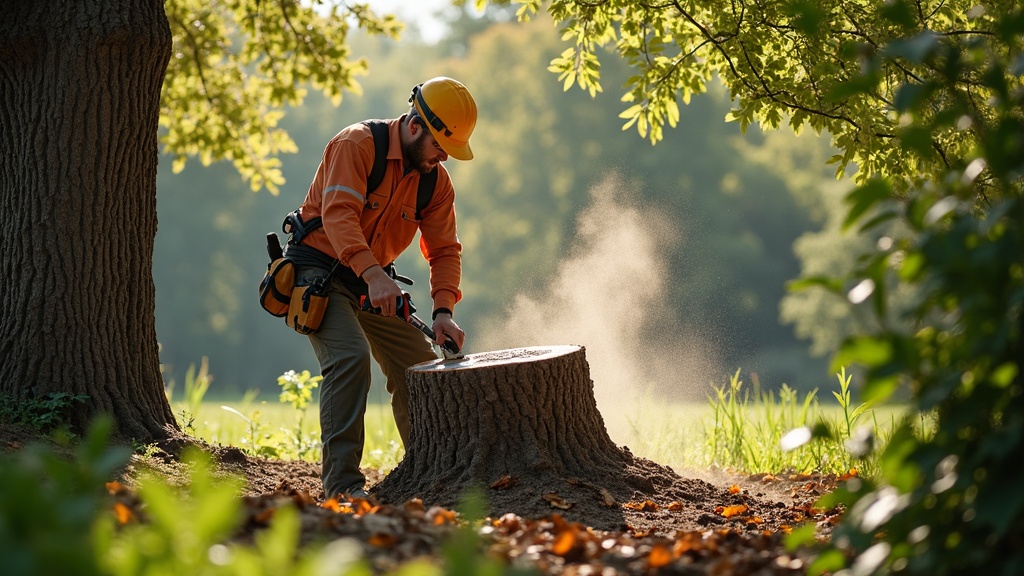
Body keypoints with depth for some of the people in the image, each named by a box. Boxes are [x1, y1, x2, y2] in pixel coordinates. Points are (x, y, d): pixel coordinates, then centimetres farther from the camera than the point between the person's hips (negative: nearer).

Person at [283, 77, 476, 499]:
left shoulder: (436, 180, 0)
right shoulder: (357, 145, -20)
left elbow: (444, 250, 0)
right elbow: (338, 213, -33)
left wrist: (443, 311, -17)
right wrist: (373, 273, -46)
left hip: (372, 282, 7)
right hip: (318, 268, -7)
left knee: (422, 367, 6)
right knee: (351, 357, -27)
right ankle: (342, 483, -26)